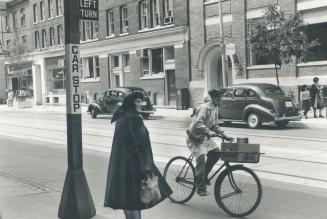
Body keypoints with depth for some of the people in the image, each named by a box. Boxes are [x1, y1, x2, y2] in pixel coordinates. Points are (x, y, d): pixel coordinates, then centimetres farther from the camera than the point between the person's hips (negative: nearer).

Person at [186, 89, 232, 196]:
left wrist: (224, 135, 2)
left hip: (205, 137, 9)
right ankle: (201, 188, -12)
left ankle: (204, 176, 11)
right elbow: (198, 124, -34)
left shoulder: (215, 109, 6)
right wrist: (210, 132, -44)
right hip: (194, 136, -8)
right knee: (201, 158, -17)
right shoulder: (205, 107, -22)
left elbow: (215, 125, 14)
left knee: (216, 152, -5)